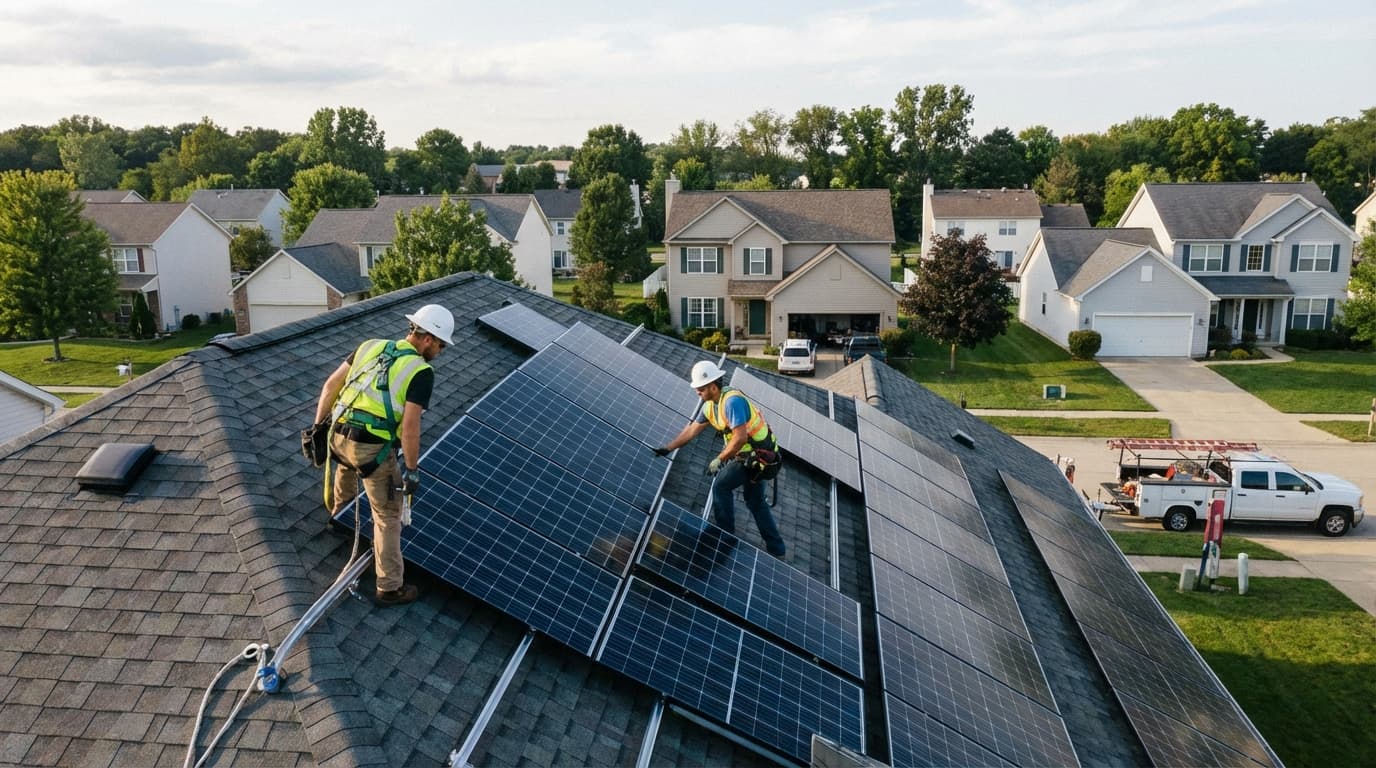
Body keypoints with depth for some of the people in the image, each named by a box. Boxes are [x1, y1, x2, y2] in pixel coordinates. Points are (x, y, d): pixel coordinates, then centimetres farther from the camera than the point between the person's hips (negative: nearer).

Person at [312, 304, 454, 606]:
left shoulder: (371, 346, 9)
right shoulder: (421, 372, -10)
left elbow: (331, 384, 11)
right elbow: (410, 425, -16)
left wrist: (319, 426, 20)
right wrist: (412, 470, -6)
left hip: (338, 436, 7)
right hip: (374, 450, -6)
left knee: (346, 465, 42)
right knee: (388, 516, 8)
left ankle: (339, 511, 70)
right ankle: (390, 588, 15)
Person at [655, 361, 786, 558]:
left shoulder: (732, 402, -26)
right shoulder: (711, 405, 4)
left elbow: (740, 438, -31)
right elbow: (692, 429, 13)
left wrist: (719, 460, -20)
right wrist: (667, 448, 12)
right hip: (754, 453, 10)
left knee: (721, 485, -3)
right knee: (755, 500, 17)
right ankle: (777, 549, 25)